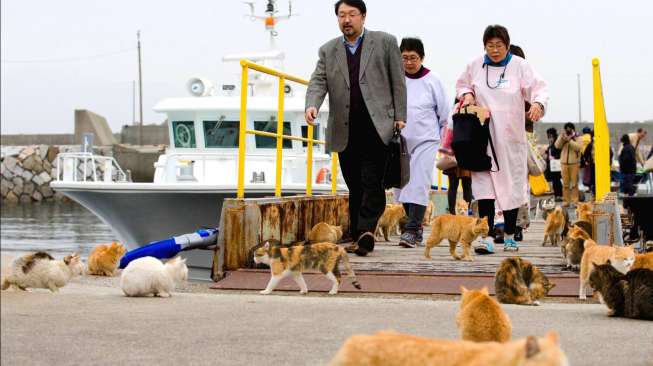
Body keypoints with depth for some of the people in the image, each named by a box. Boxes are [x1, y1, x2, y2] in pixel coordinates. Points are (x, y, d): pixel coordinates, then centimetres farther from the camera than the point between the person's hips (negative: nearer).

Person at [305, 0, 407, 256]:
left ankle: (366, 231, -20)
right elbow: (318, 82, 4)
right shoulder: (328, 51, 14)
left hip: (377, 127, -3)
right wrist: (312, 105, -17)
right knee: (354, 186, 7)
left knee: (372, 182, -14)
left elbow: (398, 82, 6)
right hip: (345, 131, 4)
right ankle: (358, 236, 12)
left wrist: (399, 117, -1)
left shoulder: (385, 42, 6)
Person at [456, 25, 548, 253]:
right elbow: (462, 85, 22)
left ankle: (509, 235, 20)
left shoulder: (520, 66, -1)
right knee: (484, 184, -9)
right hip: (483, 135, 1)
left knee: (511, 186, 7)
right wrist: (467, 95, -1)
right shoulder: (475, 66, 6)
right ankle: (487, 236, -13)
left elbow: (539, 88, -6)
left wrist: (538, 103, -27)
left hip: (511, 137, -1)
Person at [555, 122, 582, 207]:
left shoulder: (577, 138, 3)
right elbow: (557, 146, -2)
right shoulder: (562, 137, 13)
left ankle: (575, 201, -3)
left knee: (574, 183, -5)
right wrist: (562, 137, -12)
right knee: (565, 184, 3)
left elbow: (578, 147, -15)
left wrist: (569, 140, -18)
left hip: (574, 163, -3)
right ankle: (566, 201, 7)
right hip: (564, 163, 3)